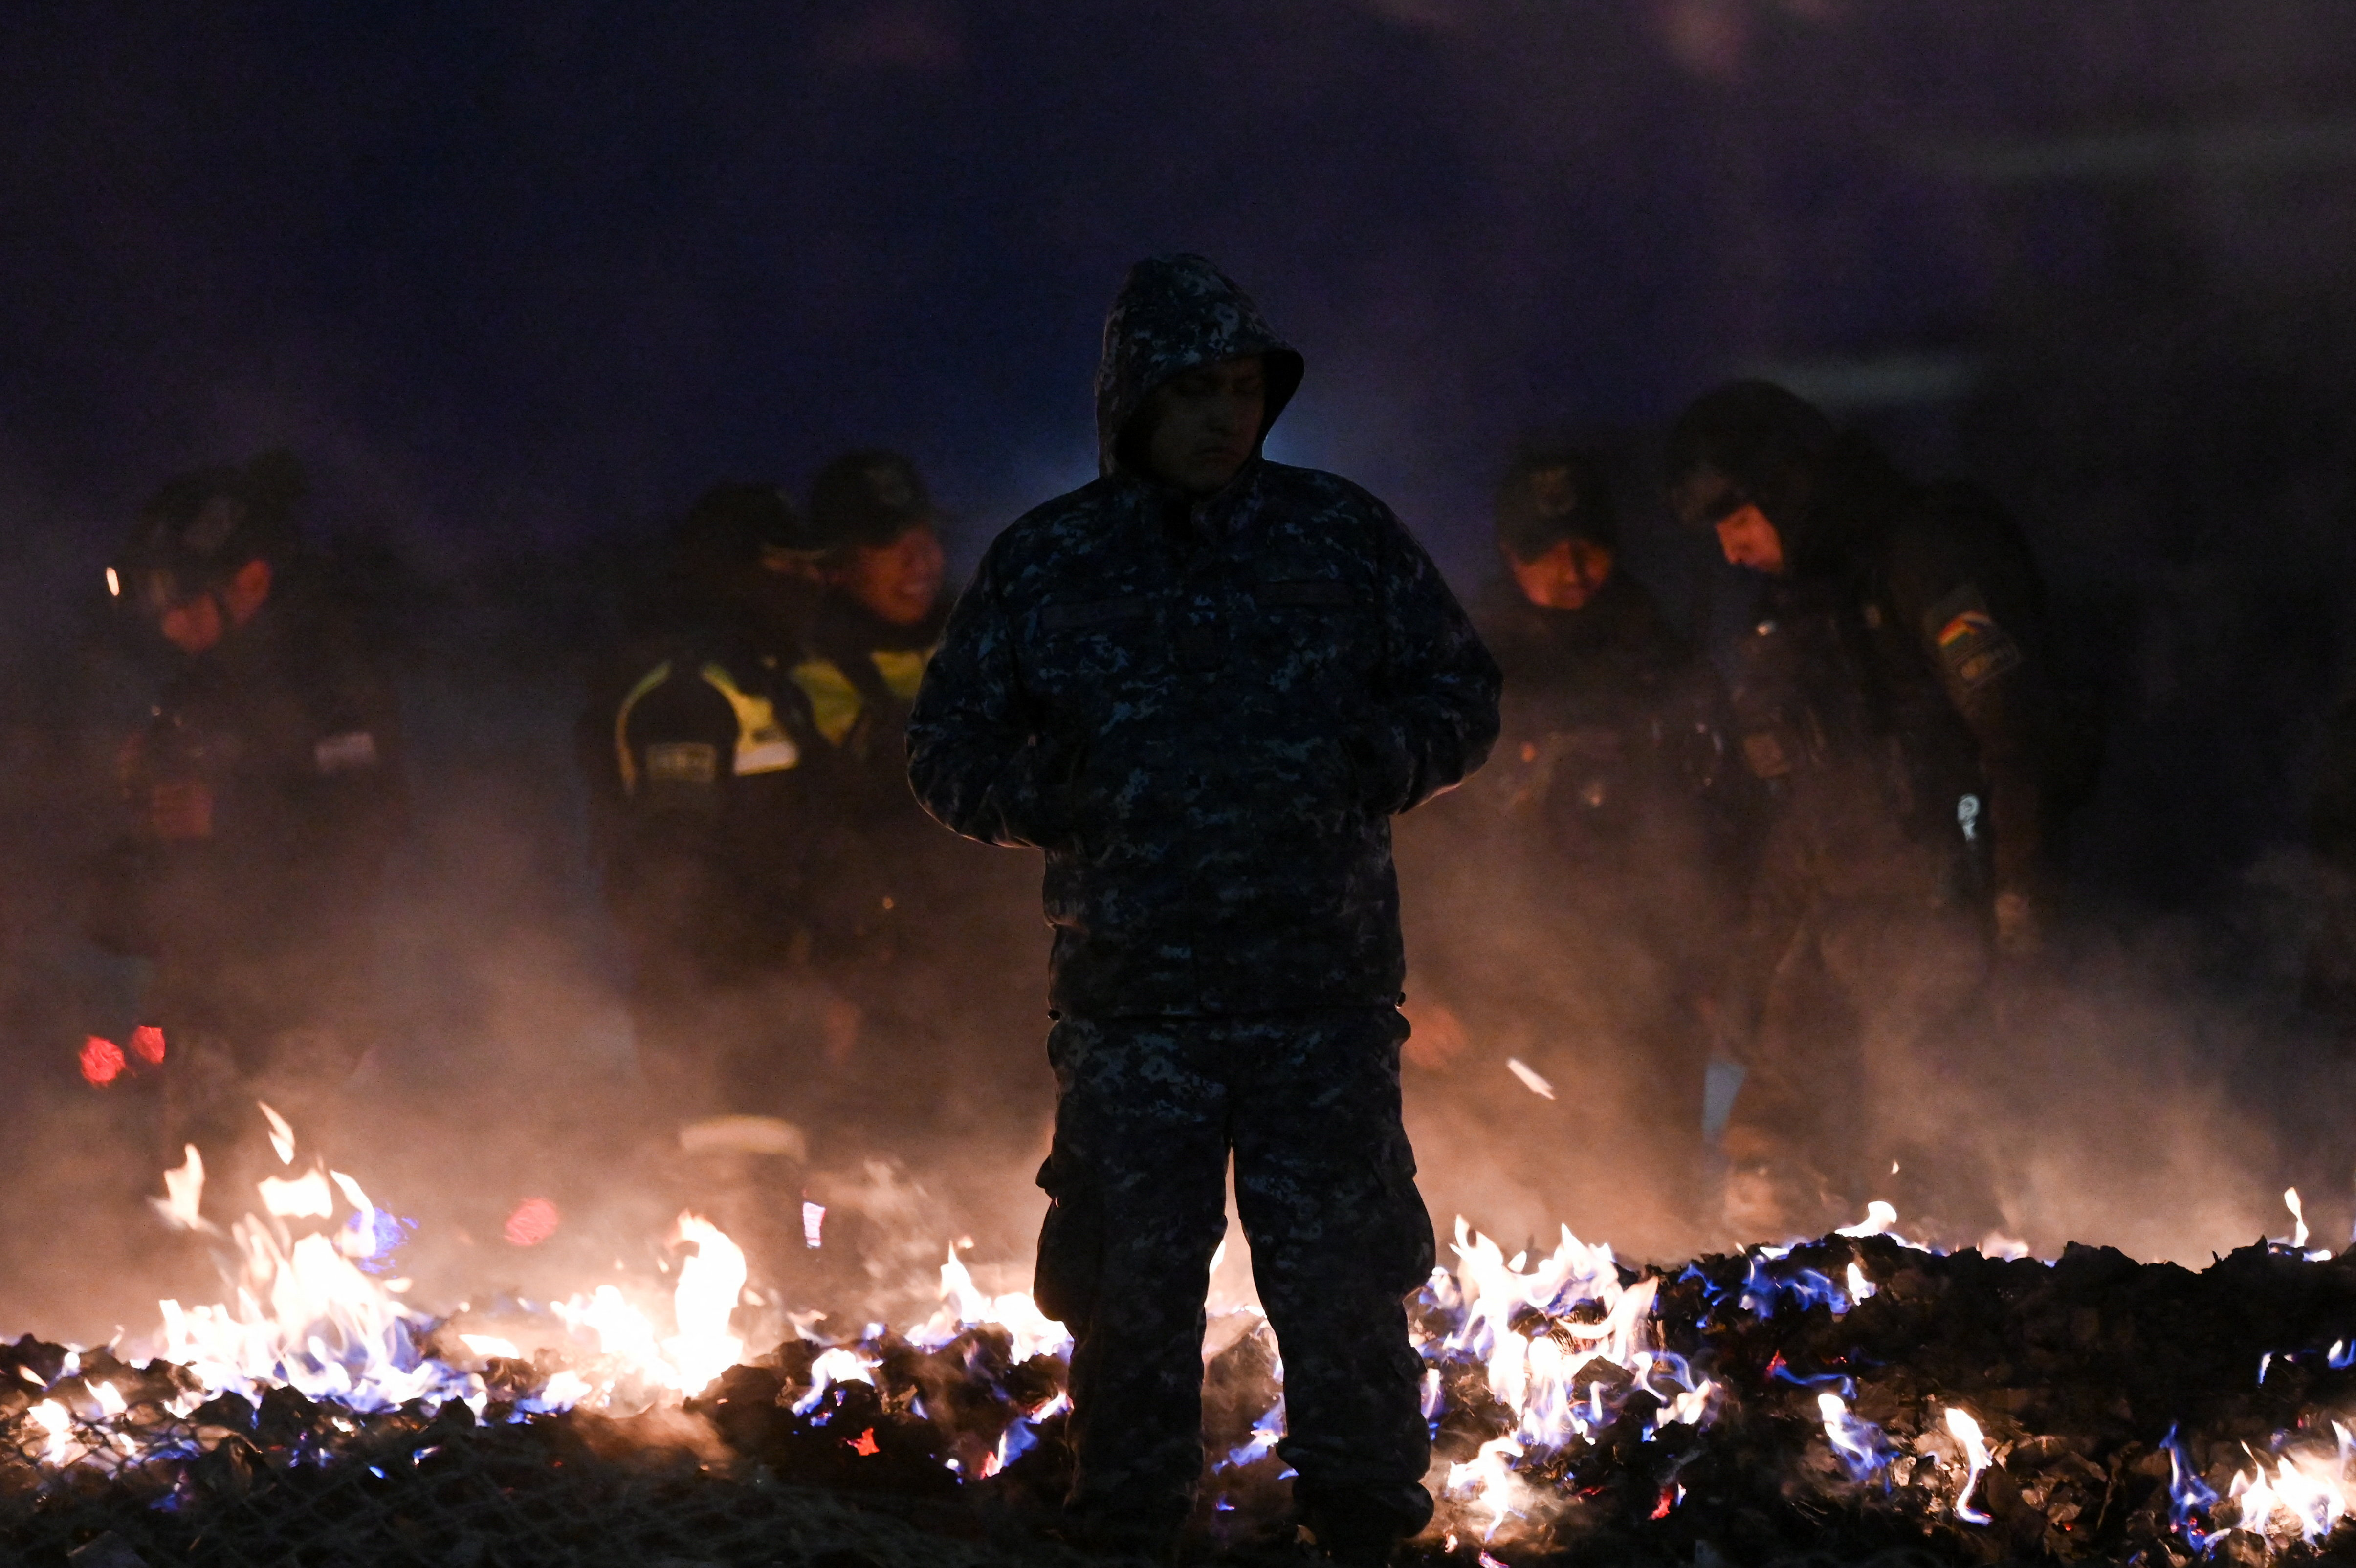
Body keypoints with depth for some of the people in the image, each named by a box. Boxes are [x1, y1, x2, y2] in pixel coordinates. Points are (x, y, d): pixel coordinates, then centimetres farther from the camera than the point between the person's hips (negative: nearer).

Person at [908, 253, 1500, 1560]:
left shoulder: (1340, 535, 7)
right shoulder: (1046, 564, 6)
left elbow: (1460, 694, 12)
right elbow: (950, 753, 10)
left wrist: (1362, 767, -8)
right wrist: (1067, 801, -9)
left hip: (1324, 990, 0)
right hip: (1130, 997, 0)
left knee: (1340, 1275, 0)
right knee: (1133, 1281, 3)